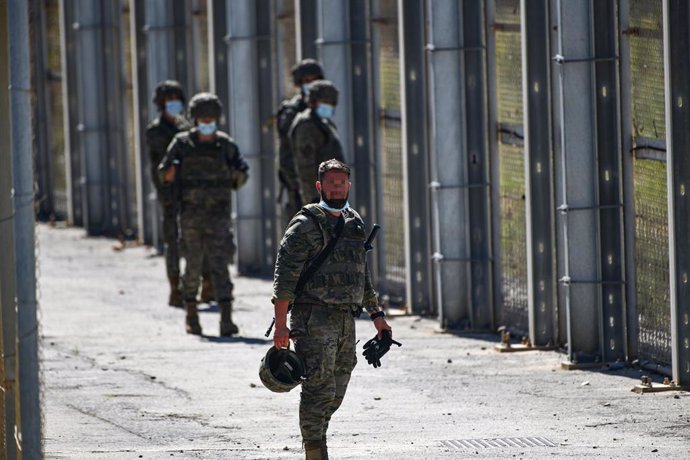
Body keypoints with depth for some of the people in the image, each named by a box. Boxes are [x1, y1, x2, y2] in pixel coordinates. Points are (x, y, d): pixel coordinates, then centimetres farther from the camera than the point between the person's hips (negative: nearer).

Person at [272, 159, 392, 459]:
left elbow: (362, 274, 27)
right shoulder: (306, 225, -7)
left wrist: (376, 314, 23)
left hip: (346, 320, 7)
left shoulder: (354, 224, 17)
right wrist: (281, 323, -18)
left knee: (336, 393, 10)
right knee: (319, 389, -13)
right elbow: (285, 275, -12)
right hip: (314, 319, -7)